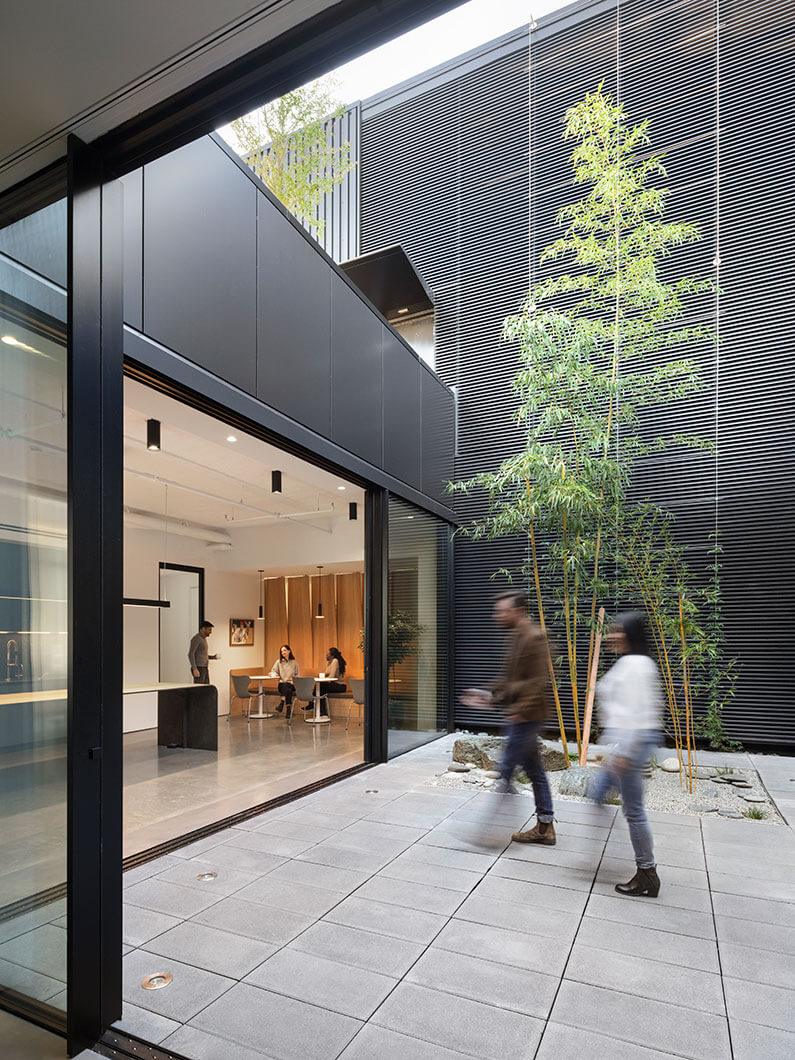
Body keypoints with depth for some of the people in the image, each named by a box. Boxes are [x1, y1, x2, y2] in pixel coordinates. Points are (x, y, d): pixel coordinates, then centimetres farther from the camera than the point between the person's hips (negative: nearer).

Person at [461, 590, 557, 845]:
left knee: (506, 769, -4)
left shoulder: (534, 637, -16)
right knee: (534, 769, 15)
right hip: (520, 716, 10)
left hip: (527, 716, -10)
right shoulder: (518, 637, 14)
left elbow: (539, 681, -21)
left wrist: (520, 708, -24)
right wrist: (491, 697, 12)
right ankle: (545, 827, 25)